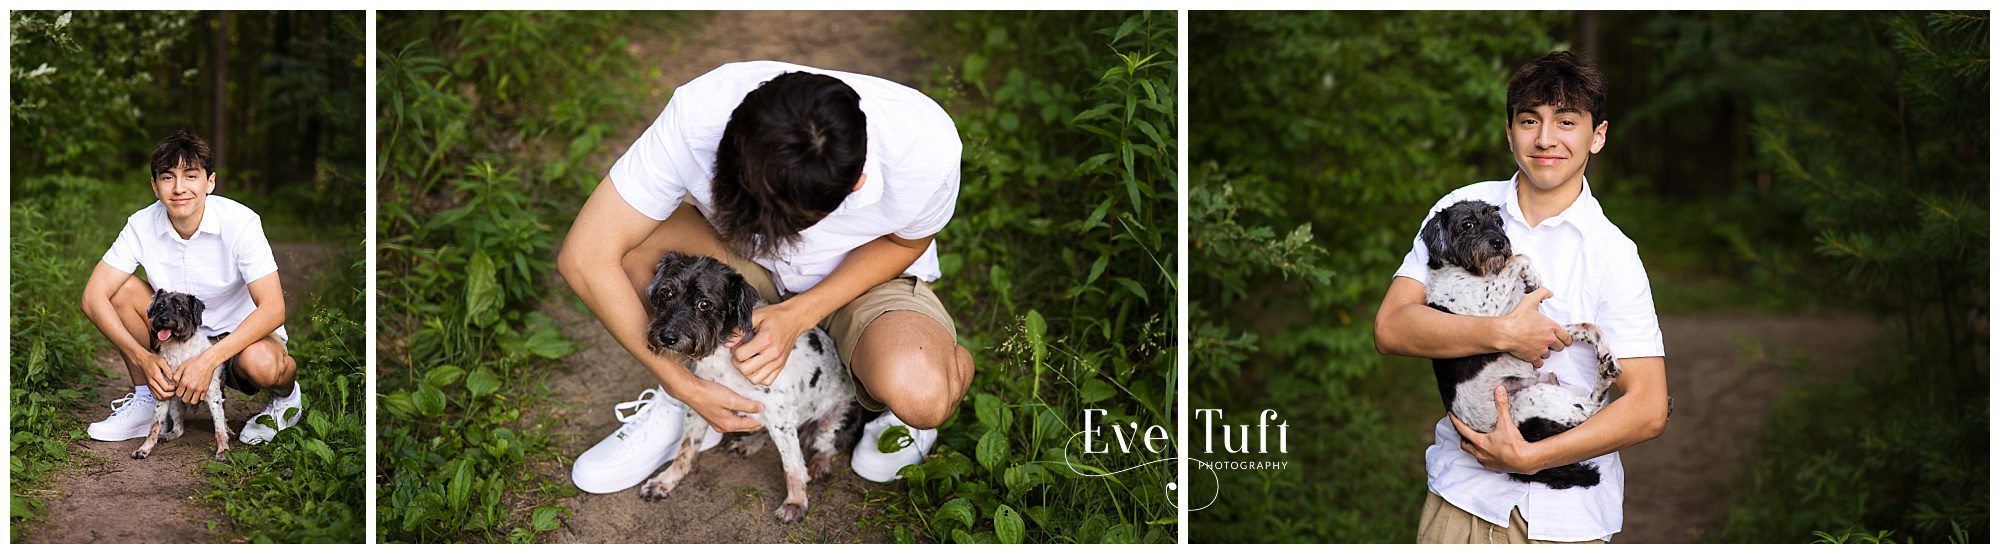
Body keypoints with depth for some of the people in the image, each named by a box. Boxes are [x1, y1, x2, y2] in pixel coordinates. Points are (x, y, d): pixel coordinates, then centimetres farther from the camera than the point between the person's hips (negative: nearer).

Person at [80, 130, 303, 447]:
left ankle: (286, 395, 0)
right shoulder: (143, 226, -12)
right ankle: (146, 401, -3)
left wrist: (208, 360, -38)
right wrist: (142, 358, -29)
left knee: (260, 363, -39)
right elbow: (93, 297, -15)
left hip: (240, 336, -4)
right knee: (123, 290, -17)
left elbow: (273, 308, -29)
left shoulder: (240, 222, -23)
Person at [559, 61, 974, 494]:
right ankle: (677, 403, -4)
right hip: (739, 266, 2)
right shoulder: (699, 113, -35)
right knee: (629, 233, -30)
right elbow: (584, 258, -30)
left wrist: (798, 315, -27)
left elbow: (903, 243, -12)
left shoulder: (926, 148, -36)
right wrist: (683, 385, -27)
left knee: (921, 396, -36)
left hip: (868, 275, -2)